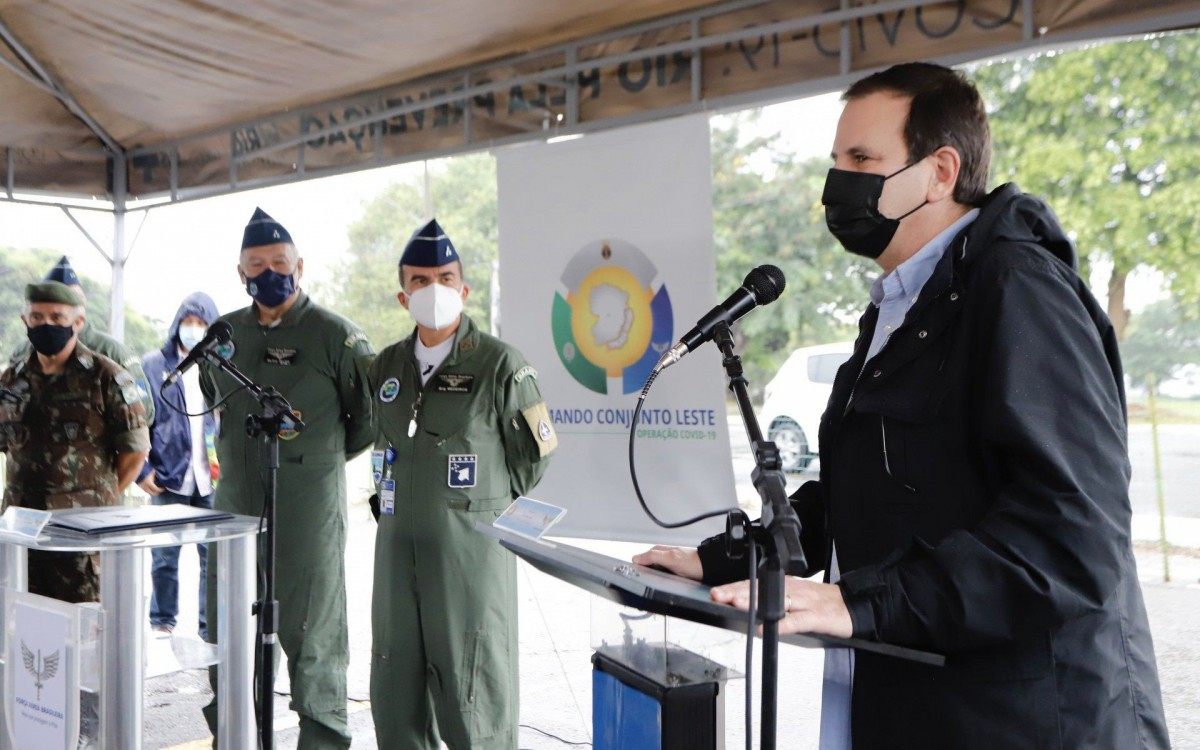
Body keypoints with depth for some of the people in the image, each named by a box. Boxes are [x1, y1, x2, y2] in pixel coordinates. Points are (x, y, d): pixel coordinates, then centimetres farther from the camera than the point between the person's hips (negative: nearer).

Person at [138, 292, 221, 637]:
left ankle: (211, 627, 13)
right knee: (165, 556, 8)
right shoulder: (153, 365, 4)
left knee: (214, 555, 1)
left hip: (213, 482, 1)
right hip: (168, 479, -1)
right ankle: (162, 623, 23)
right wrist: (141, 471, -3)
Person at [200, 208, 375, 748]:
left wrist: (320, 458, 5)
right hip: (233, 508, 6)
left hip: (308, 515, -6)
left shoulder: (335, 336, -7)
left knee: (311, 640, 1)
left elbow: (372, 417, -2)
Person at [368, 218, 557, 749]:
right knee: (396, 690, 14)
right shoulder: (387, 366, 11)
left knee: (474, 692, 0)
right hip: (397, 545, 6)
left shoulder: (500, 364, -7)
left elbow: (537, 451, -1)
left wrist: (485, 509, 2)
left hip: (472, 549, -6)